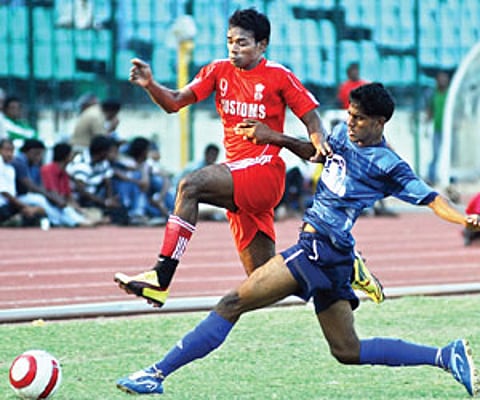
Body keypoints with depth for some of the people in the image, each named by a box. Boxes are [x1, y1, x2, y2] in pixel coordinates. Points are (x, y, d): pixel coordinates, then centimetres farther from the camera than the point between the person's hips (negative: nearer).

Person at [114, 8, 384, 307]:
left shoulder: (279, 76, -2)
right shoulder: (220, 71, 11)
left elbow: (312, 120, 2)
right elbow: (175, 102, 4)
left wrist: (320, 148, -19)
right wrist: (150, 85, -14)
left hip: (264, 172, -7)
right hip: (239, 184, 7)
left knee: (191, 186, -30)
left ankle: (160, 279, -36)